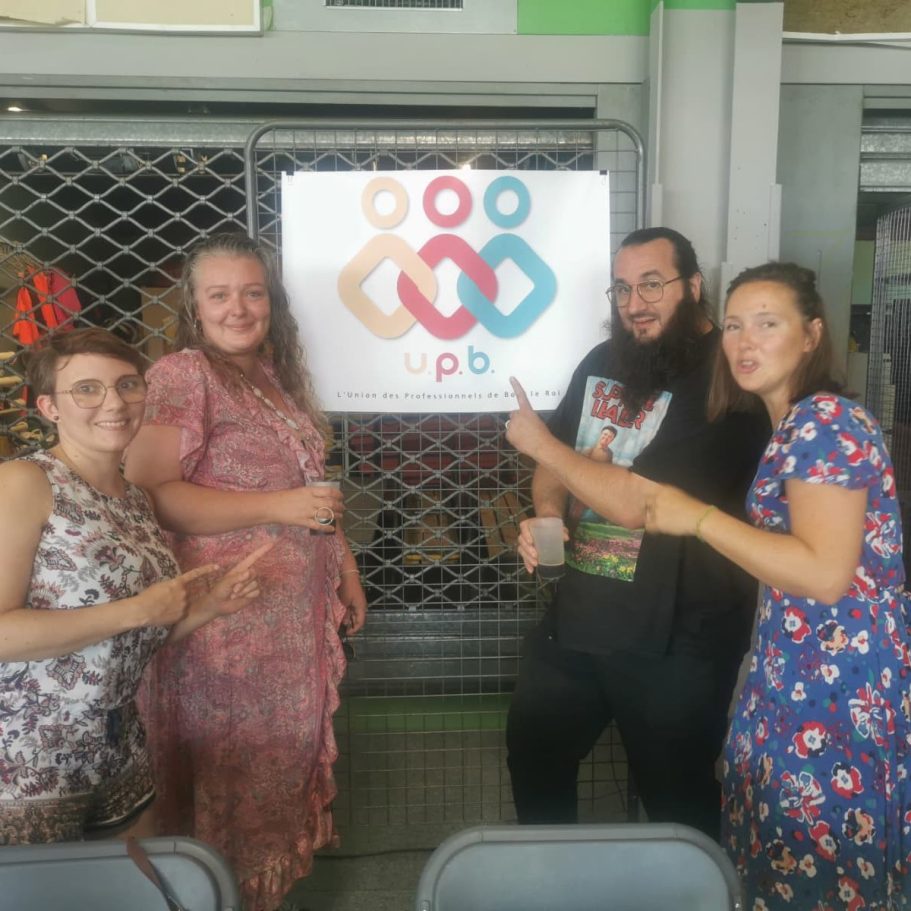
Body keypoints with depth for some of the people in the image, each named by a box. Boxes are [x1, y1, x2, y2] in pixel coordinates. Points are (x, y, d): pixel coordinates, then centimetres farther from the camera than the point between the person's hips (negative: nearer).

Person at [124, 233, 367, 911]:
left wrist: (345, 567, 16)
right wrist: (276, 508, -21)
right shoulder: (183, 374, -11)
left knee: (286, 758, 18)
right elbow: (148, 492, -22)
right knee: (232, 775, 7)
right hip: (228, 620, -7)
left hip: (298, 613, 8)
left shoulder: (278, 375, 12)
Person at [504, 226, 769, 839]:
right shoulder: (603, 362, 5)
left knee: (677, 800, 14)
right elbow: (561, 461, 15)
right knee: (533, 755, 22)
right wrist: (547, 512, -7)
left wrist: (539, 442, -15)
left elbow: (638, 503, -26)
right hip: (577, 616, 7)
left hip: (675, 640, -7)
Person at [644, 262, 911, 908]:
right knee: (786, 856, 20)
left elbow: (826, 574, -25)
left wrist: (699, 517, -21)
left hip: (841, 686, -9)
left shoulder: (825, 421, -18)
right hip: (801, 674, 9)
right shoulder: (794, 424, 11)